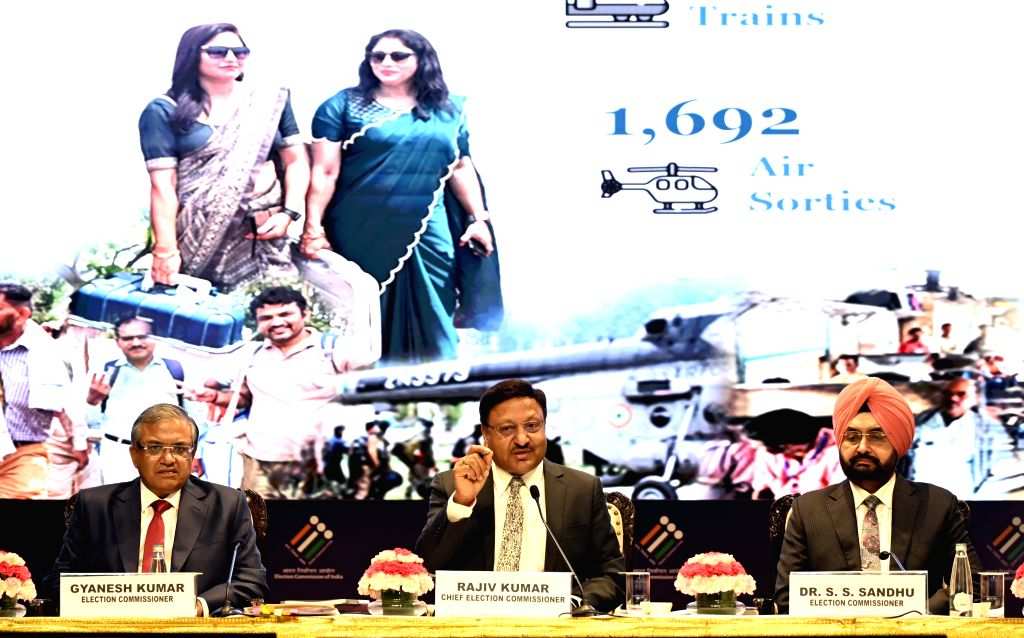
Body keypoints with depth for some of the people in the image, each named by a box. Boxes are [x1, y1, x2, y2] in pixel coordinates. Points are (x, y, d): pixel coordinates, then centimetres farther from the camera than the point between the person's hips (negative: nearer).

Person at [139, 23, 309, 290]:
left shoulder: (270, 104, 11)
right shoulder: (165, 112, 2)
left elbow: (296, 161, 13)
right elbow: (162, 184, -3)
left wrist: (288, 213, -3)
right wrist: (165, 248, -10)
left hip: (263, 237, 2)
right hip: (197, 238, -2)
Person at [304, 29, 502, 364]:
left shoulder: (448, 110, 11)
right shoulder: (344, 106, 0)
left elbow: (461, 167, 16)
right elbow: (325, 171, -5)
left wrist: (479, 218, 9)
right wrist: (313, 228, -12)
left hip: (428, 232, 3)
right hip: (362, 233, -2)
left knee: (430, 321, 3)